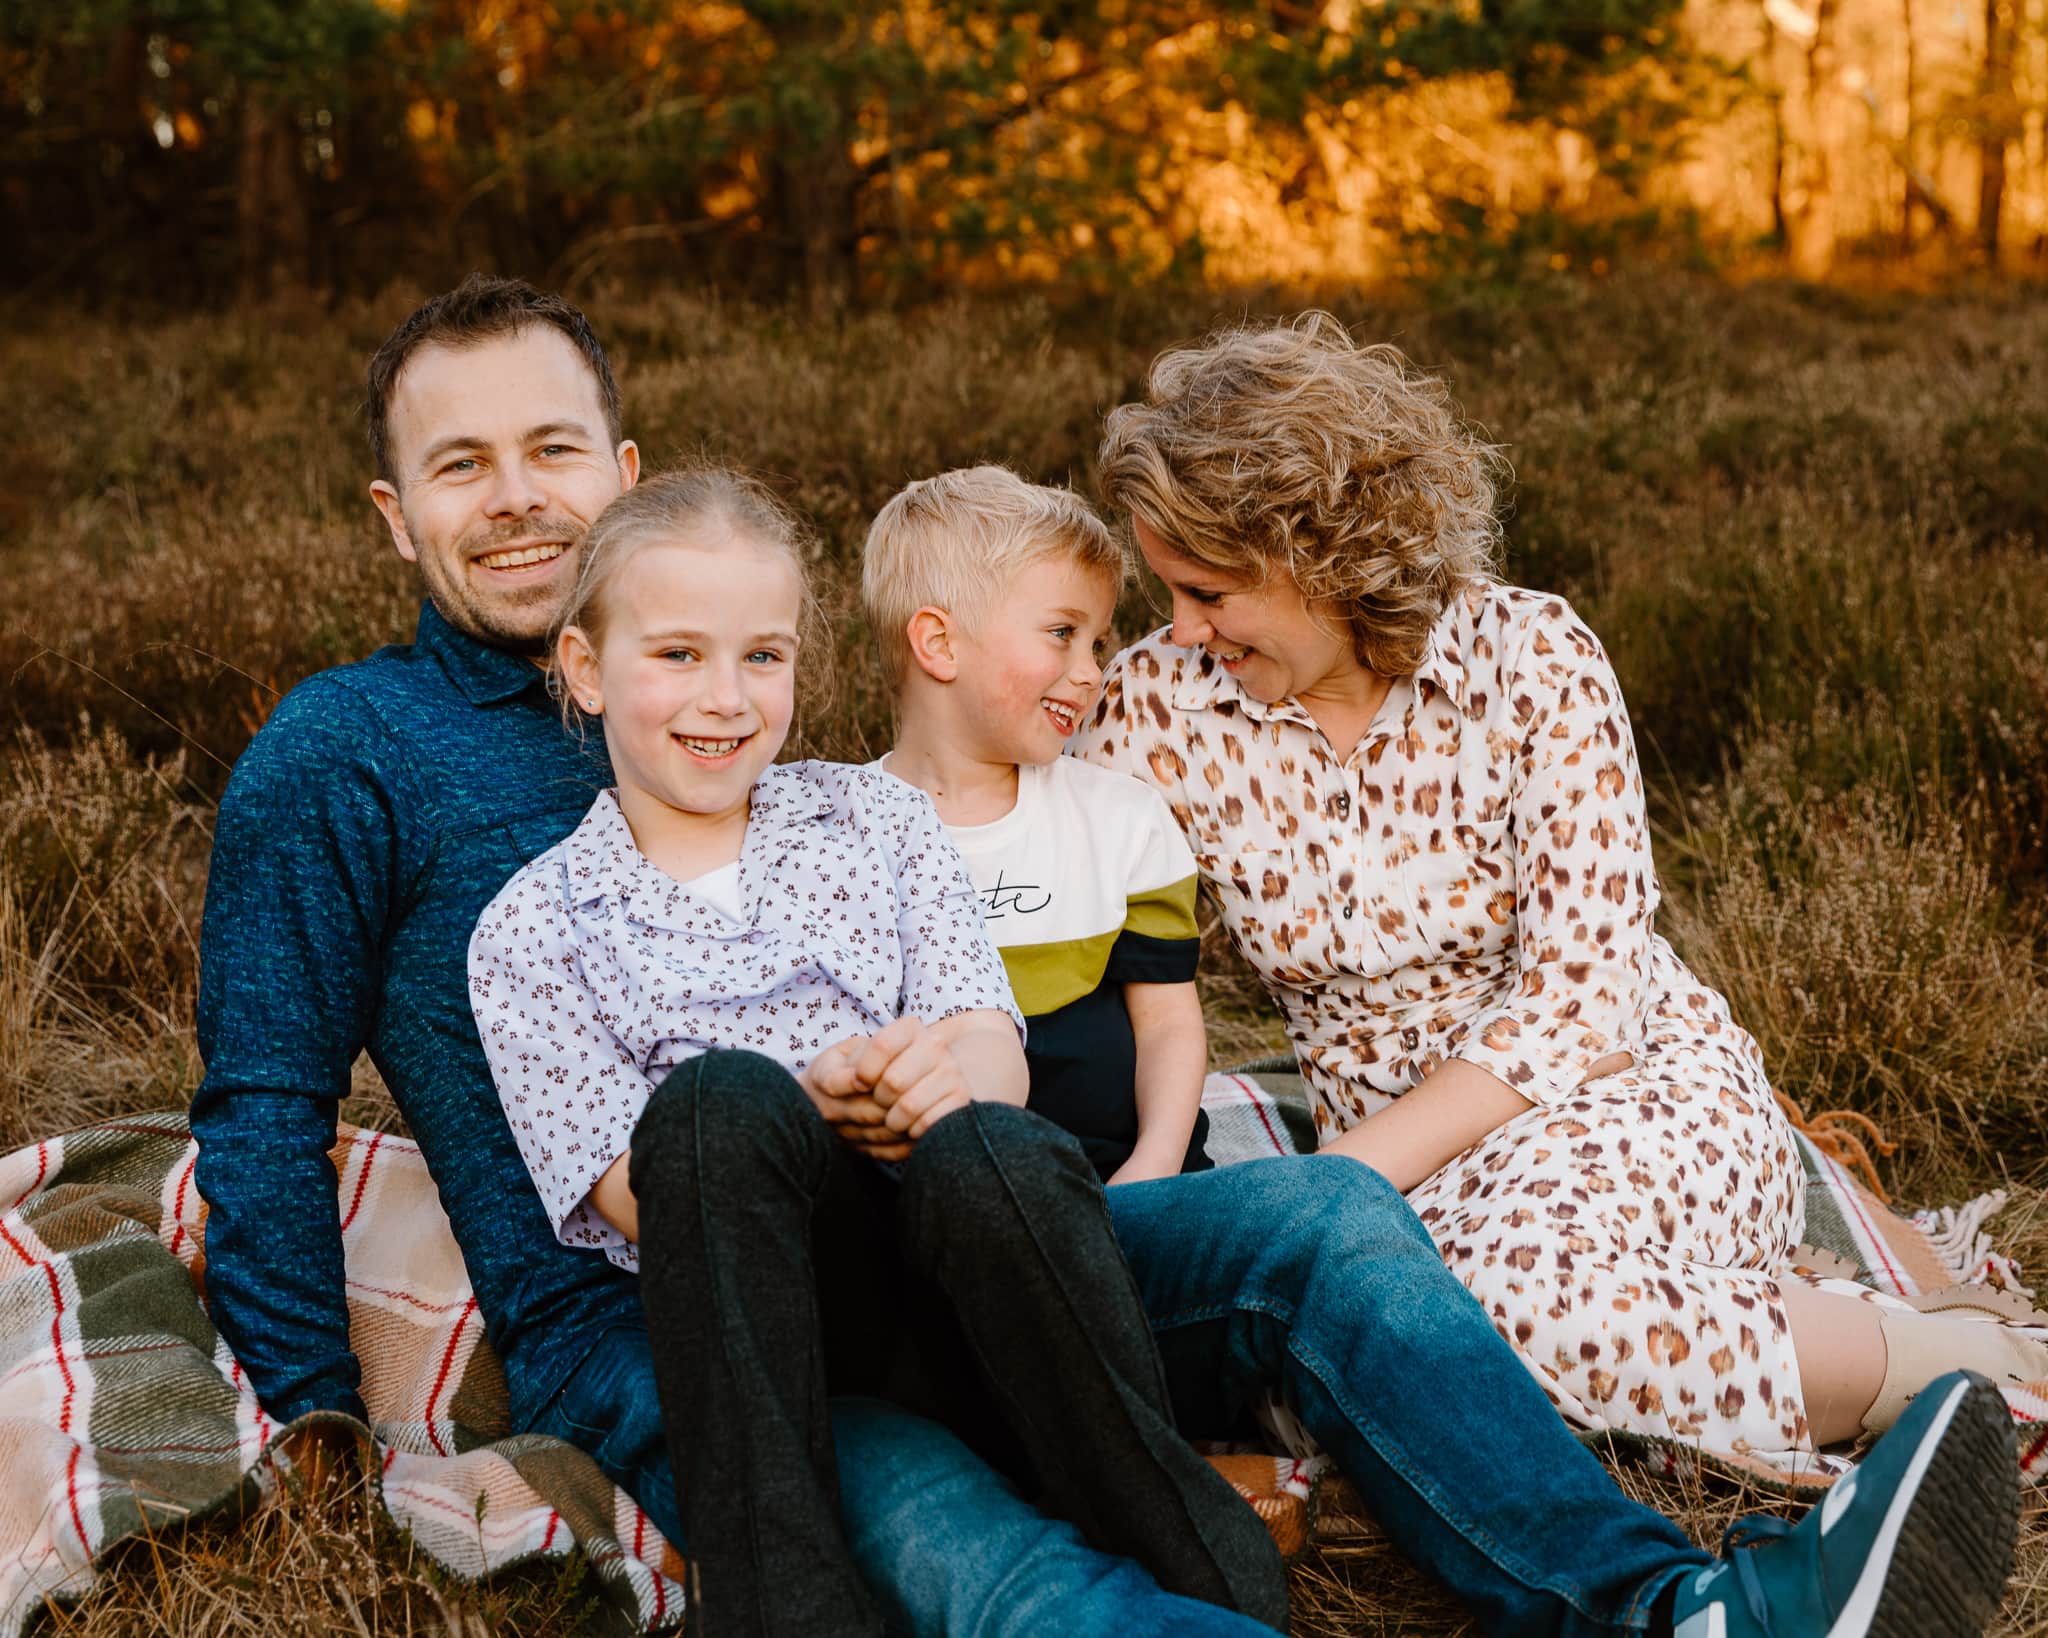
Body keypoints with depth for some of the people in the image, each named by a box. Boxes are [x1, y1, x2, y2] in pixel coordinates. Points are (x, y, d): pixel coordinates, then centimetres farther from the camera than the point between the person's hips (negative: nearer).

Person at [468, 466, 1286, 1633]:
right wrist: (806, 1112, -19)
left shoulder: (879, 819, 18)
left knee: (990, 1154, -35)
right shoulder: (531, 928, 10)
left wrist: (948, 1076, -20)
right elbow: (634, 1196, 1)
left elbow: (998, 1057, 6)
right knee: (722, 1097, -34)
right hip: (767, 1314, -1)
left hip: (952, 1288, 2)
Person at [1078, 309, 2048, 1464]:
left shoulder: (1528, 658, -11)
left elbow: (1581, 994, -17)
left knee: (1501, 1267, -38)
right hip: (1410, 1170, 3)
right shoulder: (1161, 707, -3)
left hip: (1640, 1093, -3)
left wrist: (1349, 1174, -26)